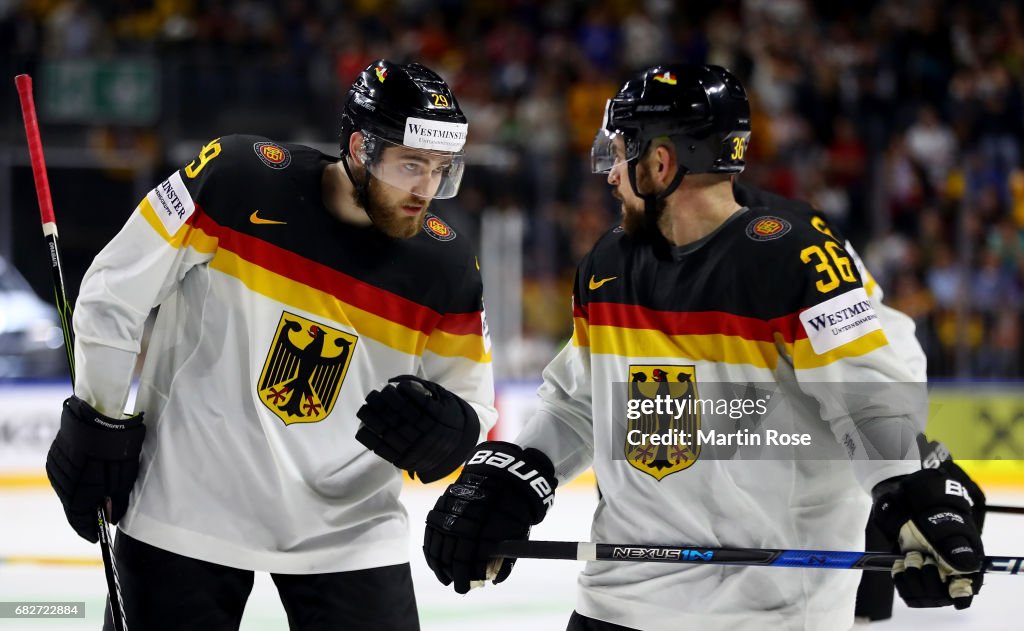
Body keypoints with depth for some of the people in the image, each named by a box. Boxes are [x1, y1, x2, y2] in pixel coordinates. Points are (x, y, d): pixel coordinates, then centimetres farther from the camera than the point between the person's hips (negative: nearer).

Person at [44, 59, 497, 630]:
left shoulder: (446, 265, -7)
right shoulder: (239, 178, -16)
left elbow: (471, 399, 1)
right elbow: (117, 289, -7)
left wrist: (442, 433, -22)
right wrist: (98, 422, -2)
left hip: (350, 528, 2)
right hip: (190, 500, -2)